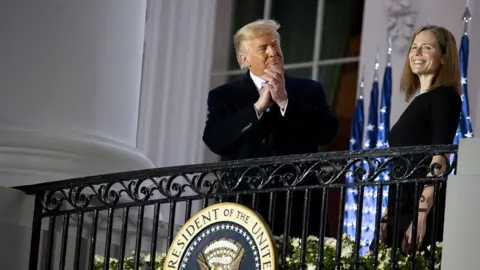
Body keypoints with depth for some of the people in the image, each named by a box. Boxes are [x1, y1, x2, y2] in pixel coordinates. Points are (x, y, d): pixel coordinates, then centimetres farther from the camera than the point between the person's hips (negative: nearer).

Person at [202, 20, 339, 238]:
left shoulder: (309, 90, 13)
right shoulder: (224, 96, 10)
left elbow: (328, 131, -2)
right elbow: (214, 141, -5)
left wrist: (285, 101, -9)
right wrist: (258, 106, -10)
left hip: (298, 207, 1)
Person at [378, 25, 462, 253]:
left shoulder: (444, 96, -4)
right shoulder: (417, 101, 20)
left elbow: (439, 157, -14)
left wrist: (422, 214, -22)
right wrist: (387, 214, 16)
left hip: (423, 209, -8)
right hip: (402, 208, 8)